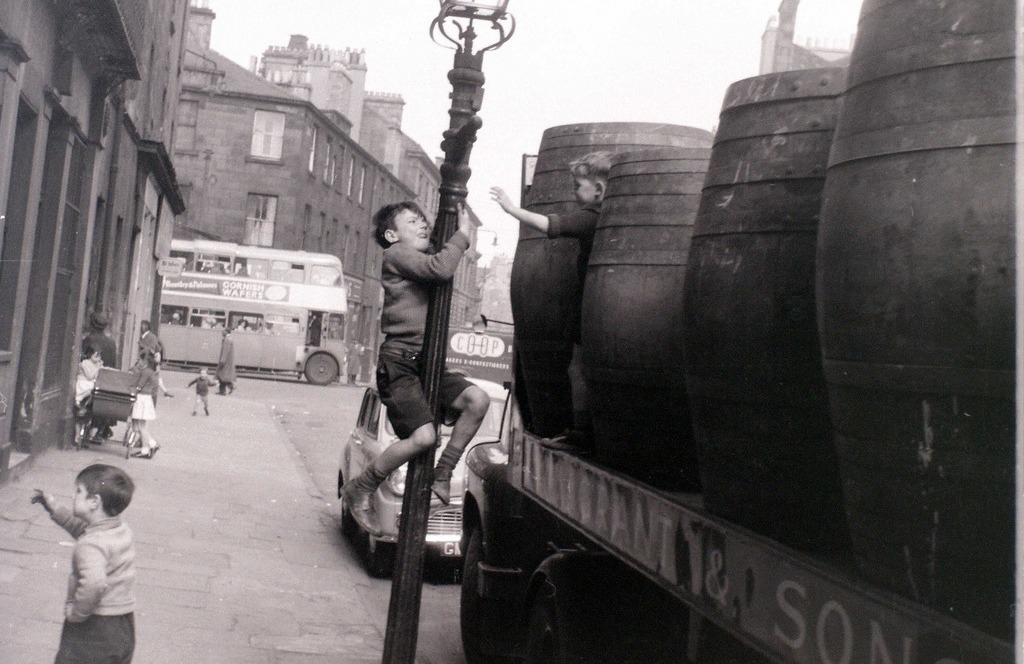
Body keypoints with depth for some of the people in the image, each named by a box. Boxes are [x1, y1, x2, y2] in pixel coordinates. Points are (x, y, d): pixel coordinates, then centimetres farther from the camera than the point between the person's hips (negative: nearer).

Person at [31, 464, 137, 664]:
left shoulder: (90, 545, -24)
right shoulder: (122, 530, 4)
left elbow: (94, 583, -42)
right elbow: (83, 529, 25)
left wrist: (76, 613, -26)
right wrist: (55, 510, 23)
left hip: (93, 631, -8)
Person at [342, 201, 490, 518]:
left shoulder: (424, 259, 24)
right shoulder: (396, 254, -5)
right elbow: (441, 269, -20)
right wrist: (462, 234, -8)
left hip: (425, 362, 8)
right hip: (398, 363, -8)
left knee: (477, 399, -13)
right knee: (423, 436, -21)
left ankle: (442, 476, -1)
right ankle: (360, 488, 0)